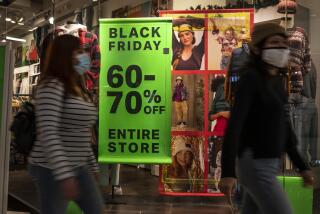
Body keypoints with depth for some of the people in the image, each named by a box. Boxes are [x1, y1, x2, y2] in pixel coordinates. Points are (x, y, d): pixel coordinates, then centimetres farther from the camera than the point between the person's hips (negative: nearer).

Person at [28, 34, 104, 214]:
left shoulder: (77, 88, 12)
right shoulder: (52, 86, -15)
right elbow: (48, 133, -25)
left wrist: (92, 165, 17)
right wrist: (64, 175, -30)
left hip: (79, 167, 9)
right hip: (52, 170, -9)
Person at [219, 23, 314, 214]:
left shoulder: (277, 80, 11)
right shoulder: (251, 77, -14)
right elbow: (235, 124, -21)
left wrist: (301, 166, 17)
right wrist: (228, 172, -28)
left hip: (270, 163, 8)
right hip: (256, 164, -8)